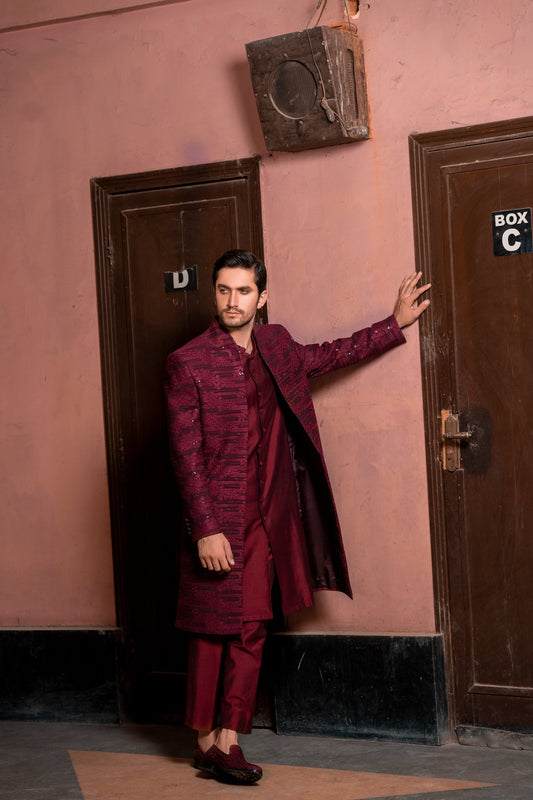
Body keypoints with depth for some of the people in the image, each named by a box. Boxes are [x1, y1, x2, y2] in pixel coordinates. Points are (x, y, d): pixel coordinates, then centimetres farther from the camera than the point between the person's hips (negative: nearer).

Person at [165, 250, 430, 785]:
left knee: (250, 630, 6)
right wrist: (206, 528, -16)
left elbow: (330, 356, 29)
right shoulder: (188, 363, -9)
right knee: (212, 630, 4)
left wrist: (396, 324, 29)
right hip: (217, 520, -5)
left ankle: (228, 741, 14)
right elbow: (185, 453, -12)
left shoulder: (275, 347, 10)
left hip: (266, 518, 5)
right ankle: (205, 740, 19)